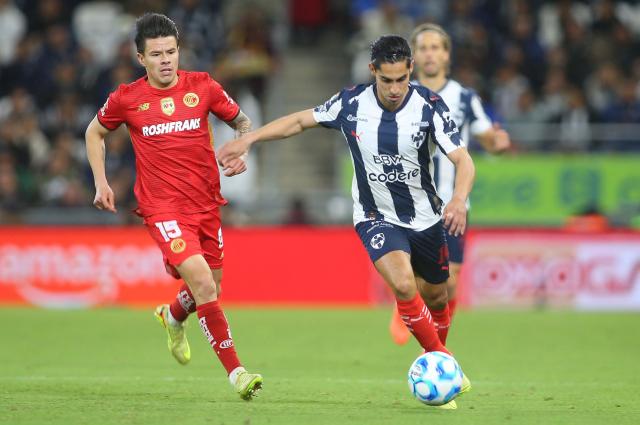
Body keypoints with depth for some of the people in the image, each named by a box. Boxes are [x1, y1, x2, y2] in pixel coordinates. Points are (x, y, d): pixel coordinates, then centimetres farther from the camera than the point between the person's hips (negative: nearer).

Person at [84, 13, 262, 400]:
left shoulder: (202, 87, 0)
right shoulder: (126, 99, -3)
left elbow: (242, 122, 13)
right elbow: (95, 132, 16)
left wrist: (242, 152, -7)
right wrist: (101, 183, 7)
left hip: (207, 204, 4)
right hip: (163, 208, -4)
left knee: (210, 290, 16)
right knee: (203, 283, -22)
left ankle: (173, 317, 52)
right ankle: (235, 371, -19)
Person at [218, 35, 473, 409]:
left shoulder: (430, 107, -18)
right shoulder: (351, 103, -14)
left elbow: (463, 160, -24)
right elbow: (300, 120, 1)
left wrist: (459, 199, -43)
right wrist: (248, 139, -5)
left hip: (426, 219, 1)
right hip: (376, 217, -1)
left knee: (436, 297, 17)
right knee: (403, 283, -28)